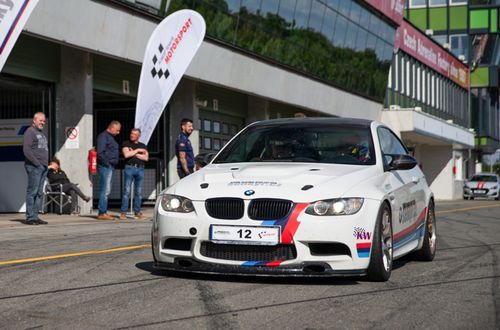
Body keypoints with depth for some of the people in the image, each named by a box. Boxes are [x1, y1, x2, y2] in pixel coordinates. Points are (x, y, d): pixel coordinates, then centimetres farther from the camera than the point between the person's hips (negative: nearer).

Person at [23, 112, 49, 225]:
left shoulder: (42, 134, 24)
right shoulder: (30, 132, -4)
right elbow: (26, 150, -14)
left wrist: (46, 164, 14)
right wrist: (36, 163, -16)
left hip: (43, 167, 9)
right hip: (34, 166, -9)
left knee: (39, 193, 7)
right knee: (32, 191, -9)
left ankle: (35, 216, 9)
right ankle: (30, 217, -8)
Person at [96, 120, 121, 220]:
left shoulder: (111, 137, 21)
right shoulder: (103, 136, -10)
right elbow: (100, 152, -19)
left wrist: (113, 165, 14)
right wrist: (107, 163, -16)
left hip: (110, 167, 10)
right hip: (105, 167, -10)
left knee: (106, 191, 10)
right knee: (105, 190, -11)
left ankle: (103, 212, 13)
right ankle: (102, 213, -10)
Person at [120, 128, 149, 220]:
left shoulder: (143, 146, 16)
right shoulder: (126, 144, 9)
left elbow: (146, 158, 2)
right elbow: (126, 155, -9)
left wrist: (134, 154, -4)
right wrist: (138, 150, -3)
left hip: (140, 169, 3)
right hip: (129, 168, -3)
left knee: (139, 192, 4)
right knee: (127, 191, -8)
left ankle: (137, 211, 11)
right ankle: (123, 212, -7)